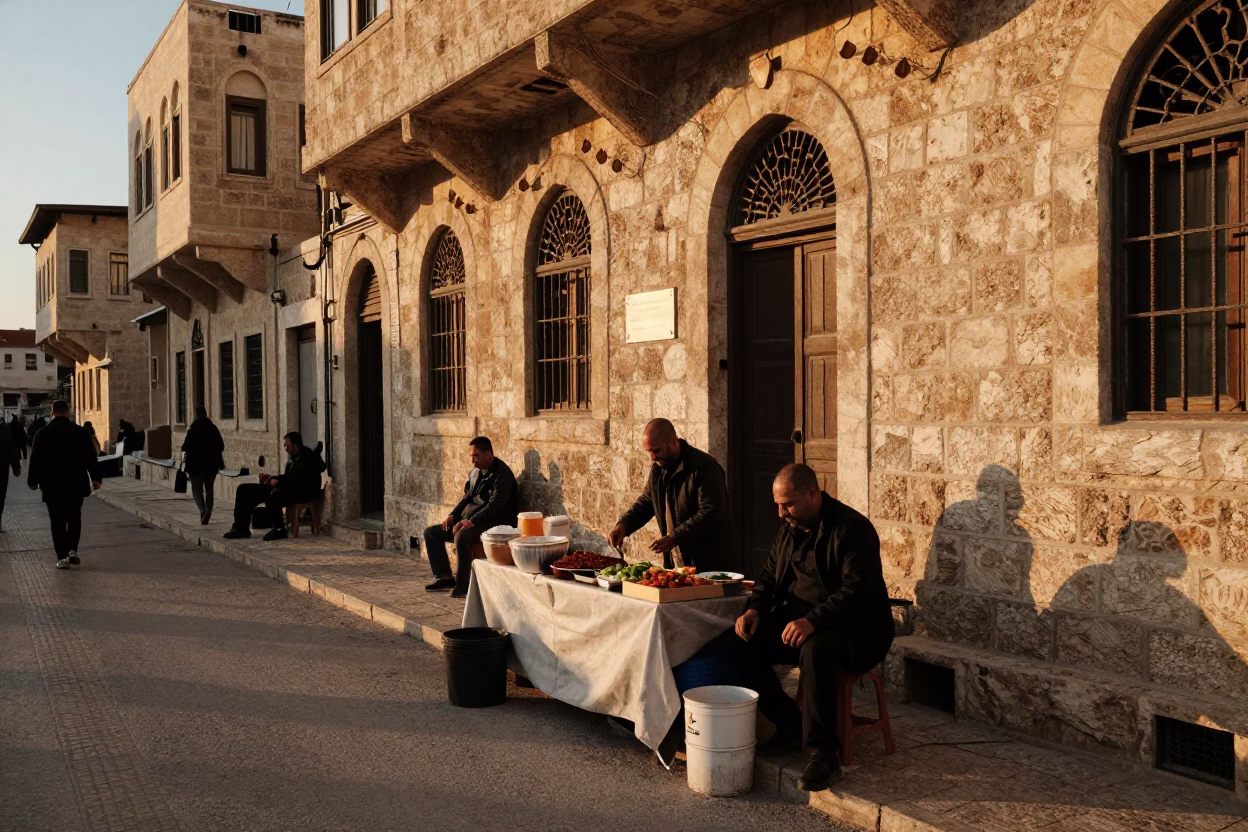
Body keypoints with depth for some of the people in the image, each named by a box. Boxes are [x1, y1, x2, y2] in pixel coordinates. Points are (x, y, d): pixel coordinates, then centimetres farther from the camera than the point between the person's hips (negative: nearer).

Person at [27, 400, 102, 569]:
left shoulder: (42, 433, -3)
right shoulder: (80, 432, -3)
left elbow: (35, 459, 0)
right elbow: (90, 458, -2)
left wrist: (33, 481, 11)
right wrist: (95, 478, 6)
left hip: (52, 486, 0)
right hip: (75, 484, 1)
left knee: (57, 521, 4)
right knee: (74, 518, 16)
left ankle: (62, 557, 1)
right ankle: (72, 550, 2)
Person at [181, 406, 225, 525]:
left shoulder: (193, 429, -11)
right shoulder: (213, 428, 1)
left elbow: (186, 447, -13)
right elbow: (221, 446, 2)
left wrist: (184, 448, 11)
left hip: (196, 464, -3)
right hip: (211, 464, 3)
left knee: (197, 489, 3)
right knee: (209, 489, 12)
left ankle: (202, 509, -20)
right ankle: (208, 511, 6)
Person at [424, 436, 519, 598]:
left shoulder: (502, 474, -14)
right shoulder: (475, 472, 13)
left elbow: (495, 506, -23)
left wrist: (471, 521, -30)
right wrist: (453, 515, 3)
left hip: (494, 523, -9)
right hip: (469, 519, 10)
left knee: (461, 536, -36)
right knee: (431, 533, 2)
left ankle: (462, 586, -23)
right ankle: (445, 577, 2)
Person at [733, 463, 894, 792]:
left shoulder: (852, 528, -17)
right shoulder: (790, 528, 9)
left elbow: (857, 591, -26)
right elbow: (770, 575, 15)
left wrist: (813, 621, -37)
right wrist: (754, 609, -5)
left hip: (854, 628, -8)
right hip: (798, 618, 8)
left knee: (815, 650, -39)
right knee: (745, 643, -12)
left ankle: (825, 753, -26)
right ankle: (790, 727, 3)